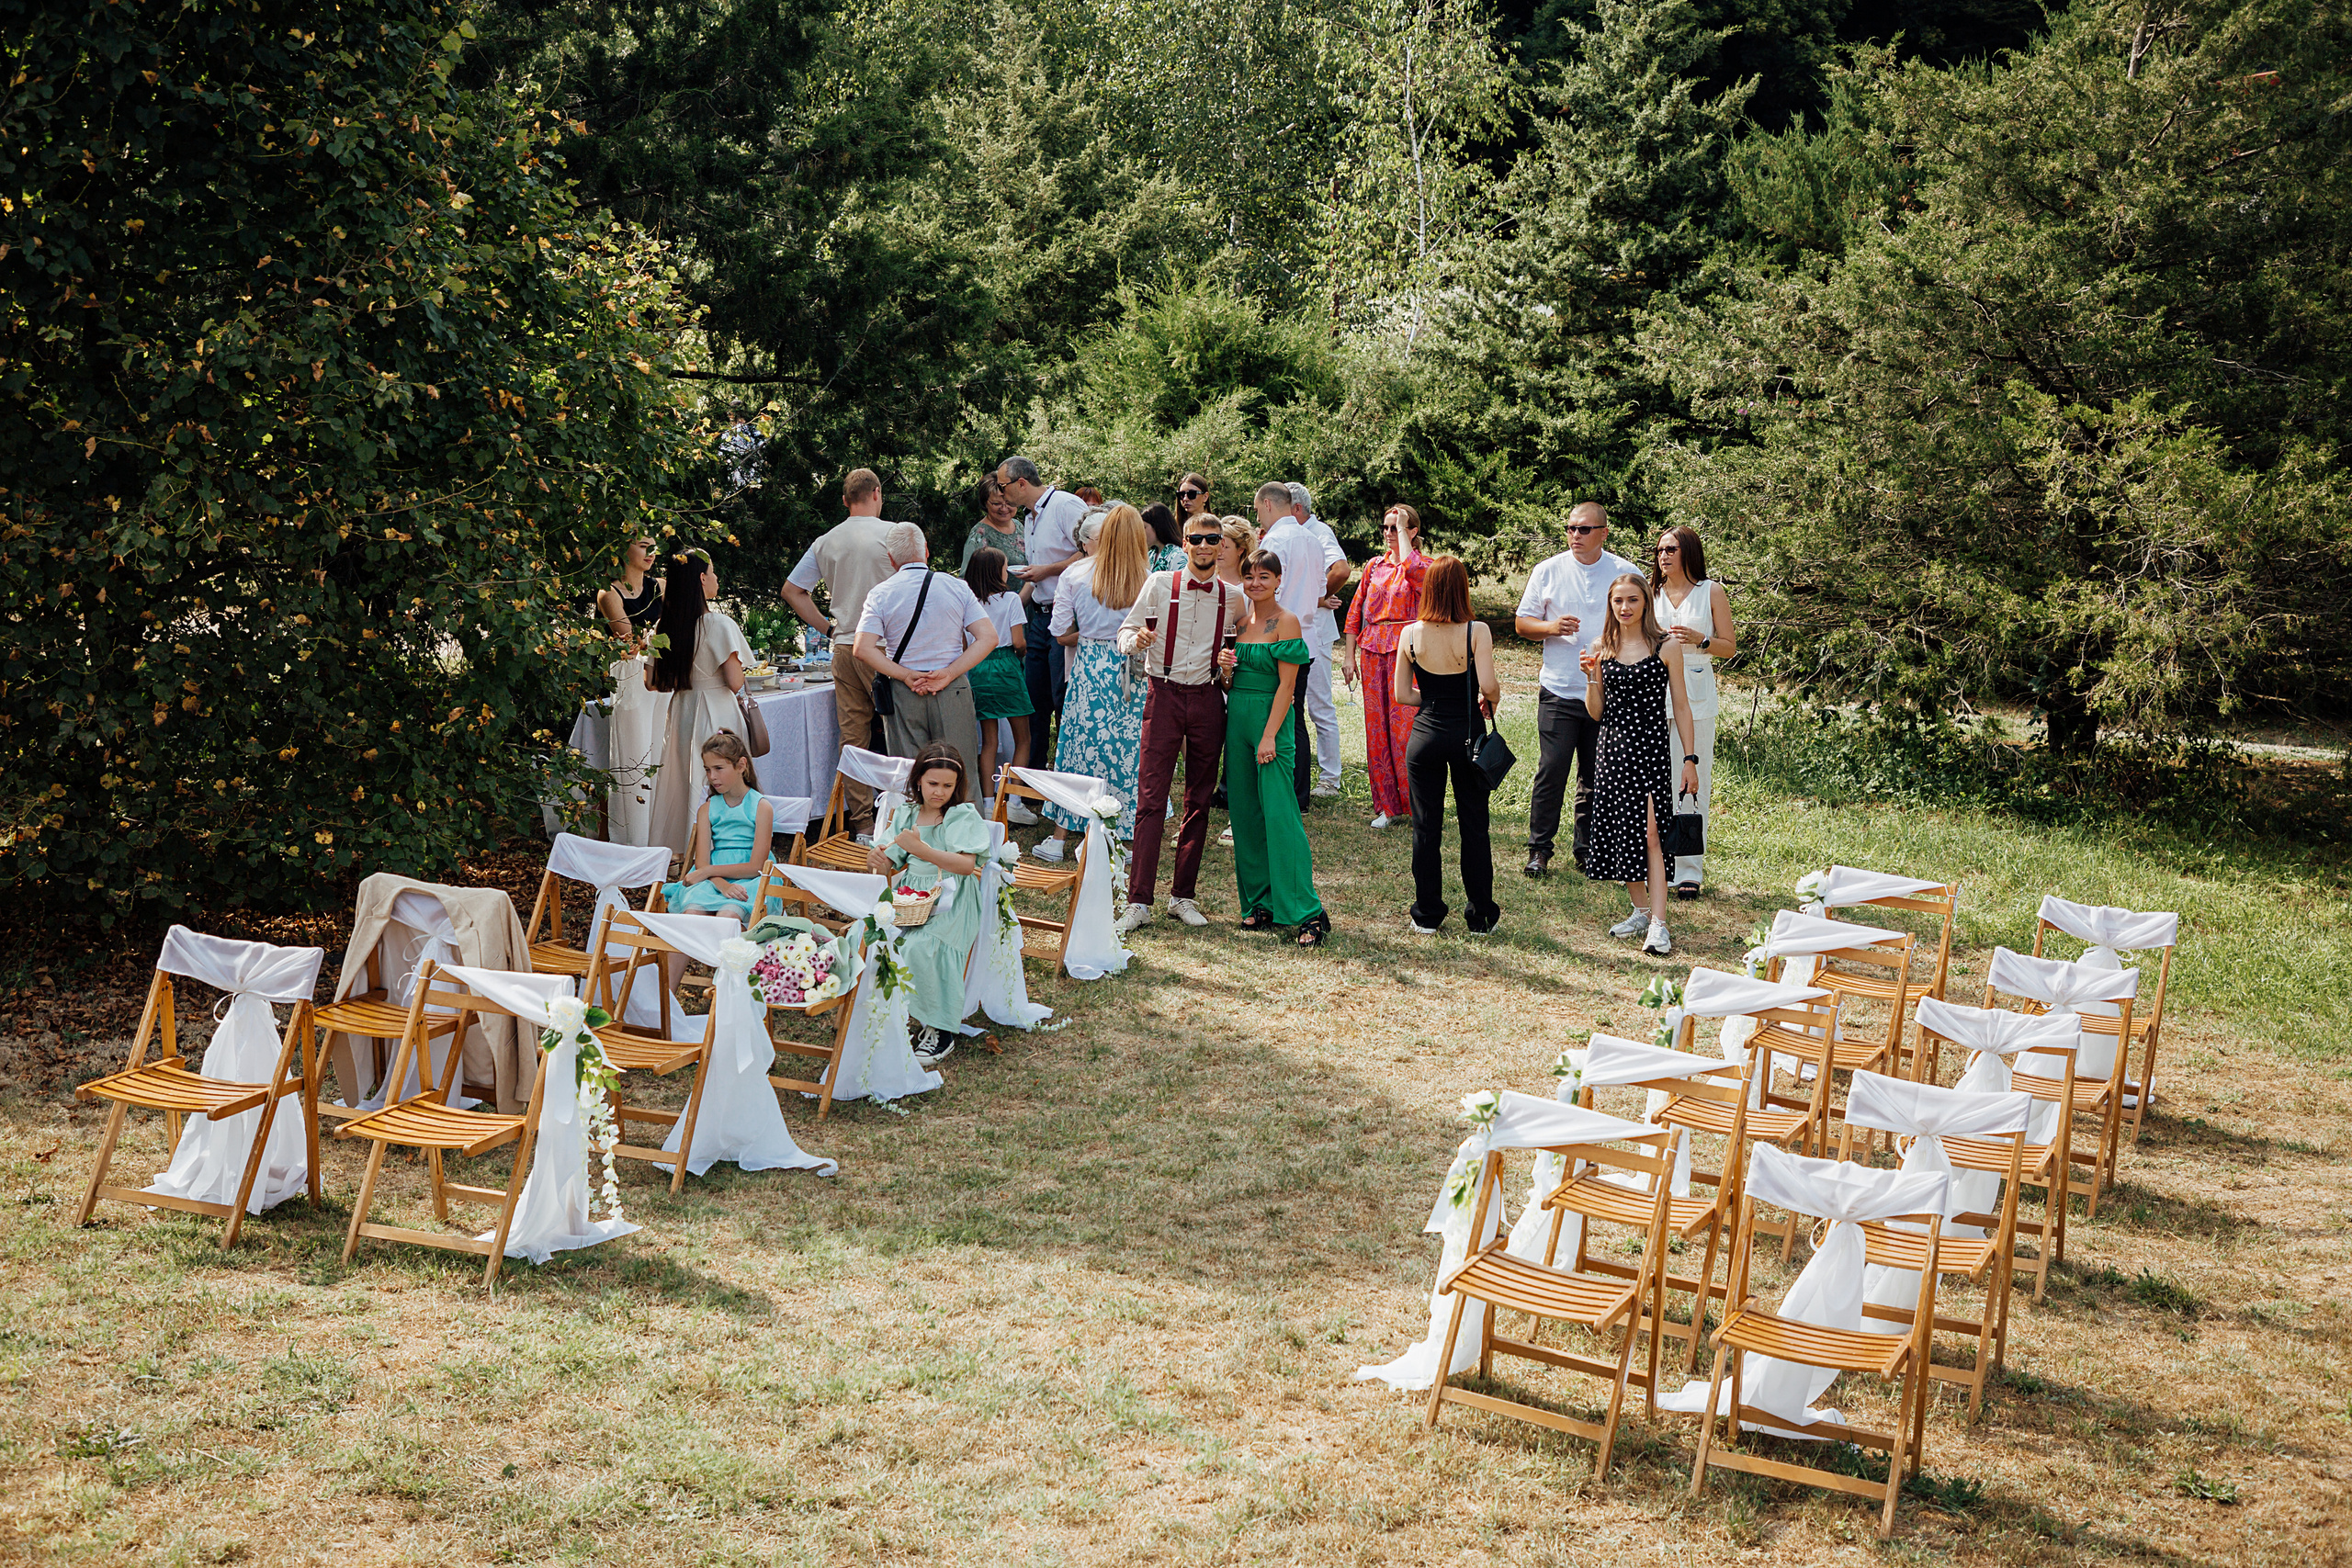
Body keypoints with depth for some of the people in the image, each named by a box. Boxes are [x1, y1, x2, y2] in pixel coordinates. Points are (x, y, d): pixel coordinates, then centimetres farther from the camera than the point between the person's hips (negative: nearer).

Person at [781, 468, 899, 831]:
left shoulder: (826, 543, 10)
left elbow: (792, 590, 14)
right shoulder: (890, 534, -6)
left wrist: (829, 627, 15)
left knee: (853, 737, 5)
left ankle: (861, 821, 9)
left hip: (844, 648, 5)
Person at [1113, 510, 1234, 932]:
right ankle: (1139, 900, -7)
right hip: (1164, 694, -3)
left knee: (1199, 800, 6)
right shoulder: (1159, 584, 0)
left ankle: (1182, 895, 16)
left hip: (1208, 699, 3)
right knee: (1151, 797, -8)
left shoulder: (1233, 598, 7)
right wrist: (1137, 639, -20)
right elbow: (1125, 632, 3)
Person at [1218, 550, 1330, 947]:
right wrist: (1225, 668, -2)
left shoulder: (1286, 623, -7)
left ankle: (1308, 913, -11)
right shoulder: (1239, 620, 13)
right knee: (1245, 815, 8)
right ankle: (1259, 904, 16)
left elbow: (1287, 685, -11)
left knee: (1280, 815, -12)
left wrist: (1269, 736, -17)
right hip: (1236, 718, 7)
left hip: (1272, 720, -7)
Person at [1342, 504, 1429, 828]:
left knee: (1405, 726, -9)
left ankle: (1417, 803, 2)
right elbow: (1356, 611, 15)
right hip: (1373, 652, 5)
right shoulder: (1375, 566, 13)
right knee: (1377, 727, 4)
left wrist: (1403, 528, -13)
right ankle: (1388, 805, 11)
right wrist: (1349, 654, 8)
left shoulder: (1425, 566, -1)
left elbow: (1410, 568, -26)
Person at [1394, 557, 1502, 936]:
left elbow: (1401, 694, 0)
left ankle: (1428, 914, 15)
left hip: (1426, 734, 1)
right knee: (1474, 825, 9)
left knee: (1426, 826, 9)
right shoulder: (1476, 631, -11)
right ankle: (1481, 915, 15)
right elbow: (1488, 685, -18)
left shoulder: (1411, 634, -3)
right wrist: (1492, 699, 3)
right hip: (1467, 734, -1)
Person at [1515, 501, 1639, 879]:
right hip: (1559, 690, -1)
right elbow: (1522, 623, 8)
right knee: (1552, 770, -6)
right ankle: (1539, 848, 3)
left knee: (1597, 776, 6)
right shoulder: (1548, 571, 4)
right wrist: (1551, 627, -12)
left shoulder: (1626, 573, 4)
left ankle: (1587, 847, 17)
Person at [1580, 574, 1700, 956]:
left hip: (1650, 748, -4)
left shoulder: (1666, 647, -2)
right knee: (1618, 831, 7)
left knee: (1649, 834, -13)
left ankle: (1658, 924, -16)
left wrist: (1690, 758, -2)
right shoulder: (1601, 648, 7)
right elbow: (1596, 713, 9)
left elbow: (1680, 705, 1)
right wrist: (1591, 678, -8)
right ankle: (1640, 910, 23)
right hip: (1612, 748, 4)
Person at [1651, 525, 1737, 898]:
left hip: (1695, 695, -2)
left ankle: (1689, 870, 2)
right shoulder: (1652, 593, 11)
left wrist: (1699, 640, -12)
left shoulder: (1711, 592, 5)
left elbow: (1730, 646, 5)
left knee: (1694, 783, -3)